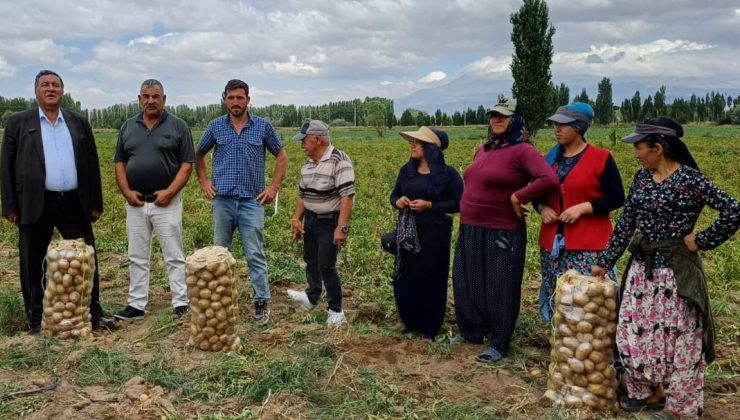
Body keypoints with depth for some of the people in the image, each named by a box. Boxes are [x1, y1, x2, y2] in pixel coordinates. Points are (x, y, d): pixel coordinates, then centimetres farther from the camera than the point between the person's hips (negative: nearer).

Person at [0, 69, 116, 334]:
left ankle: (94, 313, 17)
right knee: (33, 265, 7)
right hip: (35, 205, -1)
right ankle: (36, 321, 19)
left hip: (75, 204, 2)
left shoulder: (79, 123, 11)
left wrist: (96, 203, 7)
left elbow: (92, 164, 11)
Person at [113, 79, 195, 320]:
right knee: (137, 257, 10)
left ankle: (181, 303, 7)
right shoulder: (128, 127, 11)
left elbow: (187, 164, -5)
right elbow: (119, 162, 12)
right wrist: (126, 192, -3)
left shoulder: (178, 126, -1)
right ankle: (136, 305, 18)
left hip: (166, 202, -4)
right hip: (135, 203, 4)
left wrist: (169, 192, -14)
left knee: (174, 256, 0)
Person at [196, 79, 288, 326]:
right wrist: (204, 182, 8)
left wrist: (274, 188, 1)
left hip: (252, 201, -2)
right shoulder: (215, 126, 6)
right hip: (222, 200, 2)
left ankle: (262, 302, 6)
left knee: (255, 254, -3)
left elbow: (282, 157, 9)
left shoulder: (262, 126, 1)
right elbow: (199, 155, 20)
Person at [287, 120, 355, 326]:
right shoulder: (308, 163, 8)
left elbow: (347, 196, -23)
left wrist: (342, 228, -27)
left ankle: (336, 310, 11)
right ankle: (311, 296, 39)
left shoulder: (339, 160, -18)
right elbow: (302, 194, 17)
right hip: (310, 219, 8)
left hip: (329, 222, -8)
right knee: (310, 260, 18)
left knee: (326, 266, -4)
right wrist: (297, 219, 9)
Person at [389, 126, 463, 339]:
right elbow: (394, 195, 16)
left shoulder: (447, 173, -7)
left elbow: (458, 203, -8)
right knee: (404, 279, 8)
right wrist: (398, 201, -9)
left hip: (434, 234, -5)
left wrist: (429, 205, -19)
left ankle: (430, 328, 19)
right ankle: (410, 322, 28)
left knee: (431, 280, 3)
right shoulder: (406, 170, 8)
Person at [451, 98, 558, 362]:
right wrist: (469, 209, 11)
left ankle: (499, 345, 19)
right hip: (470, 231, 8)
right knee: (467, 283, 16)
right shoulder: (483, 150, 12)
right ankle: (472, 331, 35)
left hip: (502, 234, -8)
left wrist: (518, 198, -19)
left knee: (500, 289, 4)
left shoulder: (522, 150, -13)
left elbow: (549, 179, -26)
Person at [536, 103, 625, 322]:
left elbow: (617, 198, -5)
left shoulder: (601, 158, -4)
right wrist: (541, 208, -2)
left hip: (589, 245, -5)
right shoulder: (550, 158, 12)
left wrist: (582, 208, -16)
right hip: (553, 243, 5)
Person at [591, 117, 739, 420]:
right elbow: (625, 224, 8)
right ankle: (639, 390, 31)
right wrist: (605, 261, 8)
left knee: (677, 338, 4)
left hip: (675, 270, -7)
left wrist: (701, 242, -14)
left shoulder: (690, 179, -16)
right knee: (633, 331, 12)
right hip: (641, 268, 7)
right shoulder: (642, 178, 4)